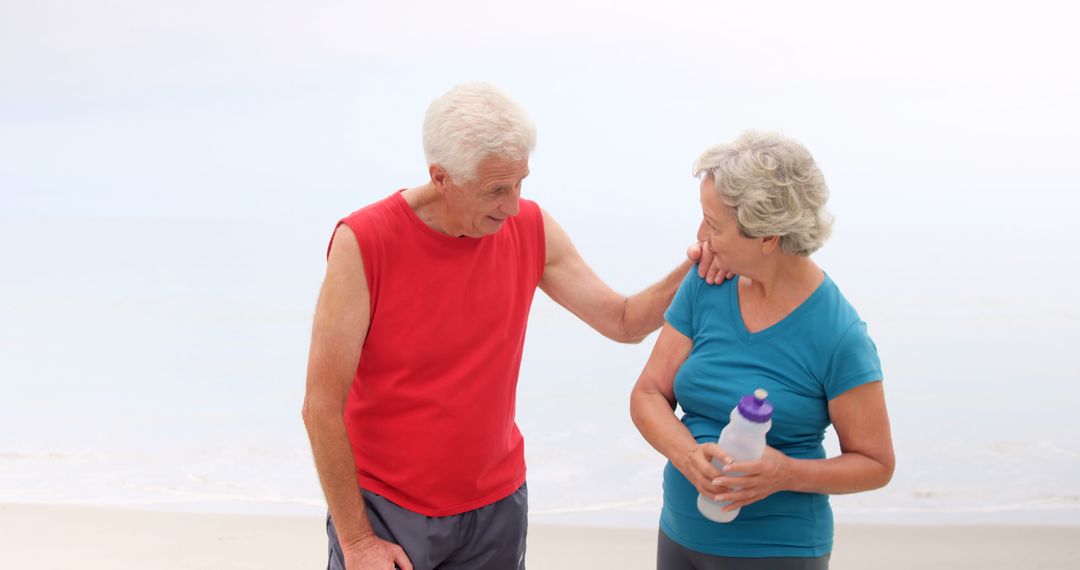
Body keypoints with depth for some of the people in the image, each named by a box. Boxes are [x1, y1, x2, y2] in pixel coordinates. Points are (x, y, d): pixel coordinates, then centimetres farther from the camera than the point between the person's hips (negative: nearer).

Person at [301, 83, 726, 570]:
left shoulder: (531, 230, -4)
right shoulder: (364, 242, -18)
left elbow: (623, 321, 4)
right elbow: (322, 406, -15)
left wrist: (693, 269, -15)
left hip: (496, 505, 4)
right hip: (384, 508, -3)